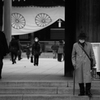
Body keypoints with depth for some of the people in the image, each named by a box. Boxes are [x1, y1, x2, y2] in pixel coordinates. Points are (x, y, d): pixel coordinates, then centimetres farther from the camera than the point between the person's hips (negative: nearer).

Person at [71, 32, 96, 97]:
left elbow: (92, 54, 12)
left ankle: (88, 91, -1)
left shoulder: (89, 45, 3)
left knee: (88, 77, -10)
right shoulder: (75, 45, 4)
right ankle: (82, 92, 11)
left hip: (87, 63, -1)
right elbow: (73, 55, 10)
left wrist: (94, 62, 17)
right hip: (78, 64, 1)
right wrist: (74, 63, 0)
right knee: (80, 77, 2)